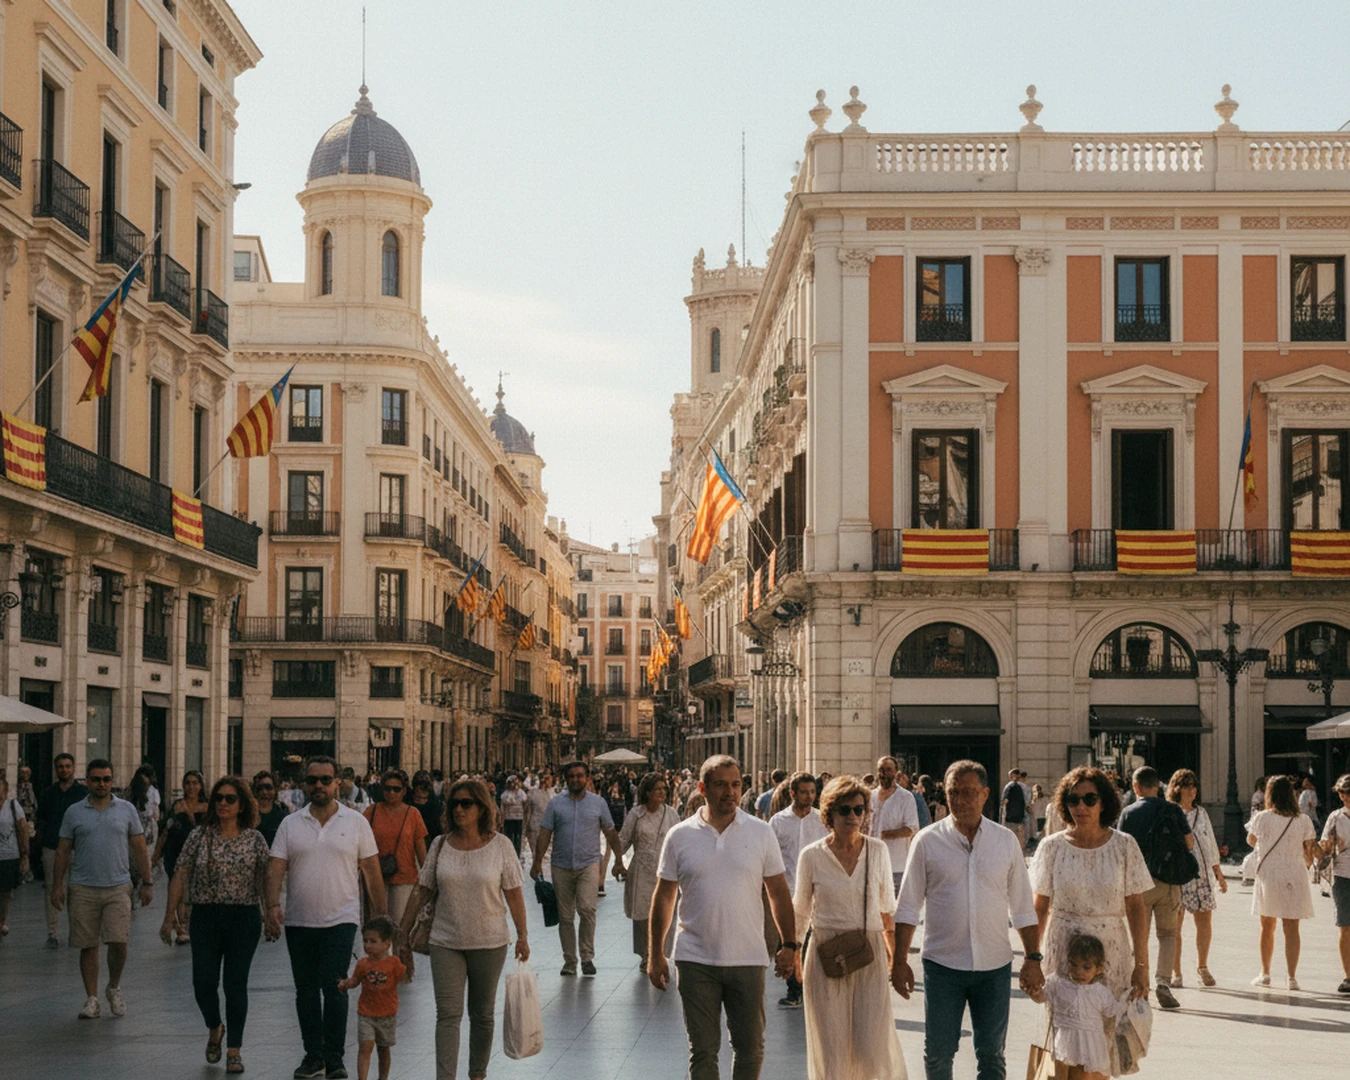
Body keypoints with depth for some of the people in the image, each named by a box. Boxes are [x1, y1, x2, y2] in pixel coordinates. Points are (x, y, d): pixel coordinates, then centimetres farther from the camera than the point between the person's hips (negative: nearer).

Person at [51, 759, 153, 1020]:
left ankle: (114, 988, 15)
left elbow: (139, 849, 8)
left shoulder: (127, 810, 6)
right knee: (88, 946, 2)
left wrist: (146, 883, 5)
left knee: (118, 942, -10)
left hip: (118, 887, -1)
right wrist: (58, 885, 3)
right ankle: (91, 998, 11)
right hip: (84, 888, 1)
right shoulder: (74, 812, 6)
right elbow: (63, 851, 8)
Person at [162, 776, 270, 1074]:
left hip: (244, 918, -1)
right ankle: (214, 1028, 27)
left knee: (236, 984, 0)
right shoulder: (199, 836, 3)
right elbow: (180, 877, 4)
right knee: (203, 982, -4)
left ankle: (234, 1050, 9)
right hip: (206, 917, 1)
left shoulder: (254, 839, 2)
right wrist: (169, 917, 2)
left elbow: (266, 880, 5)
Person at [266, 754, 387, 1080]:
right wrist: (272, 907, -14)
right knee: (306, 990, 9)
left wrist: (378, 916, 1)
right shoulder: (290, 824, 6)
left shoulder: (355, 822, 2)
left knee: (333, 986, -11)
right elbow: (276, 869, 1)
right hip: (299, 921, 3)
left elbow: (372, 872, 4)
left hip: (340, 919, -3)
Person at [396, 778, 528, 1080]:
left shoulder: (500, 845, -3)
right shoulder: (440, 845, 1)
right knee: (448, 1014, -8)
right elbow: (421, 893, 5)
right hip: (446, 942, 1)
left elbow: (513, 894, 0)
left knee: (482, 1014, 11)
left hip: (489, 942, 0)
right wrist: (404, 937, 5)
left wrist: (522, 935, -7)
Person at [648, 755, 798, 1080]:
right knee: (702, 1050, 3)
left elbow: (779, 893, 6)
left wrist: (789, 944, -1)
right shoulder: (679, 837, 1)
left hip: (747, 959, 1)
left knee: (750, 1047, 8)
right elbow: (664, 896, 6)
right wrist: (655, 953, 4)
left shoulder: (761, 833, 2)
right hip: (696, 960, 0)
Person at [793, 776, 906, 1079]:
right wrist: (792, 952, 15)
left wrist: (895, 952, 14)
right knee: (832, 1049, 0)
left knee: (873, 1048, -7)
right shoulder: (812, 856, -2)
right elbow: (800, 910, 11)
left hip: (870, 955, 1)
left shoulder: (878, 851, 3)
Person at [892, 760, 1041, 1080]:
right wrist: (899, 961, -1)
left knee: (991, 1054, 8)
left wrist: (1032, 959, 3)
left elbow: (1022, 908, 8)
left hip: (994, 965, 1)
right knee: (938, 1053, 4)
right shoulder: (927, 841, -2)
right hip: (942, 965, -1)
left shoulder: (1006, 841, 2)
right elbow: (908, 906, 2)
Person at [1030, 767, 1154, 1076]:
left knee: (1107, 1034, 3)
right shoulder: (1052, 847, -2)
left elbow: (1136, 908, -2)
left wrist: (1141, 965, -6)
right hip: (1063, 952, 0)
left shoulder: (1124, 845, -3)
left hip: (1112, 952, 0)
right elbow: (1040, 909, 4)